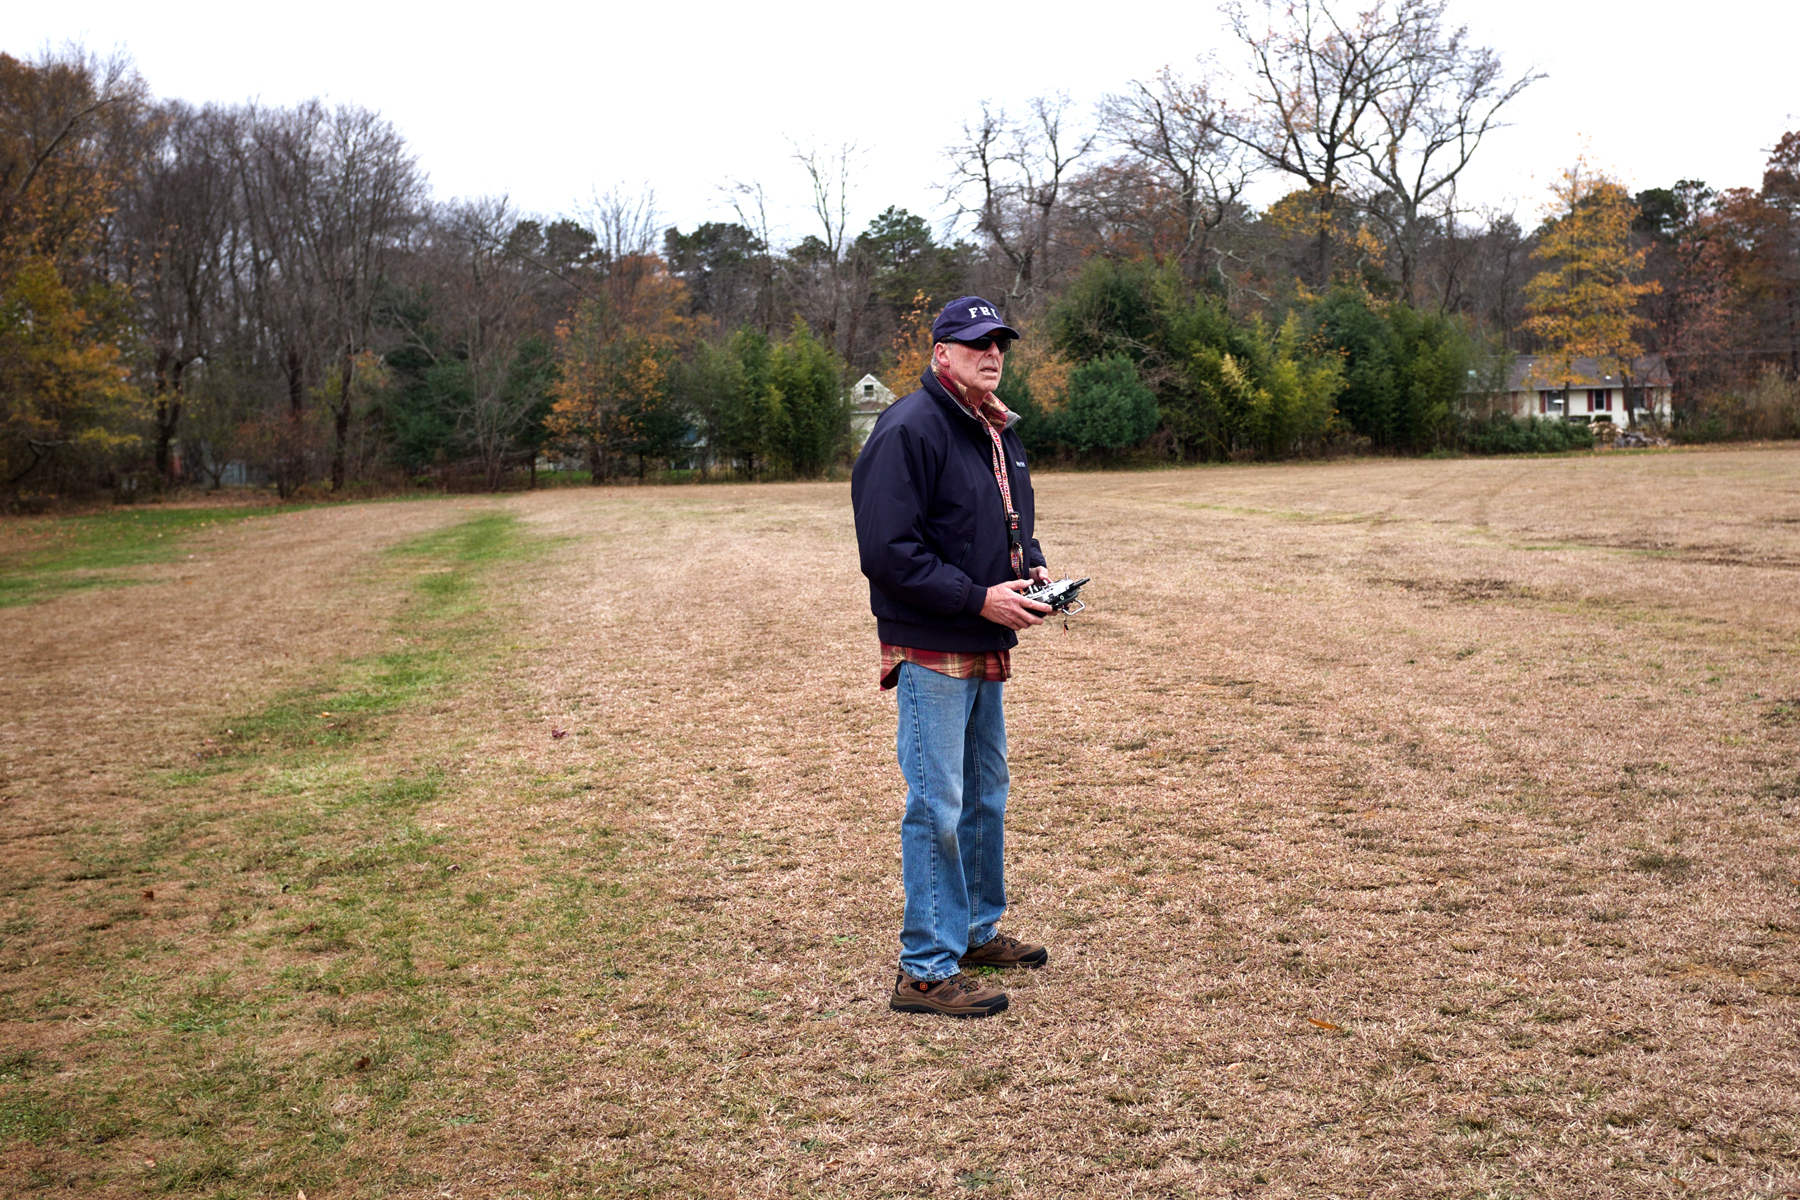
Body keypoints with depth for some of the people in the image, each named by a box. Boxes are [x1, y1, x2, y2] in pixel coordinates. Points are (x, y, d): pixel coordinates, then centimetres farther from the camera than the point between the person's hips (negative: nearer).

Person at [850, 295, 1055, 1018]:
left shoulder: (998, 432, 14)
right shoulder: (909, 431, -16)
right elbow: (888, 553, -22)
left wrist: (1032, 567, 5)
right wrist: (979, 597, -23)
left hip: (987, 652, 10)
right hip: (931, 653, -10)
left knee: (986, 794, 20)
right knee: (937, 807, -6)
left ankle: (978, 930, 37)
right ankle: (926, 970, 4)